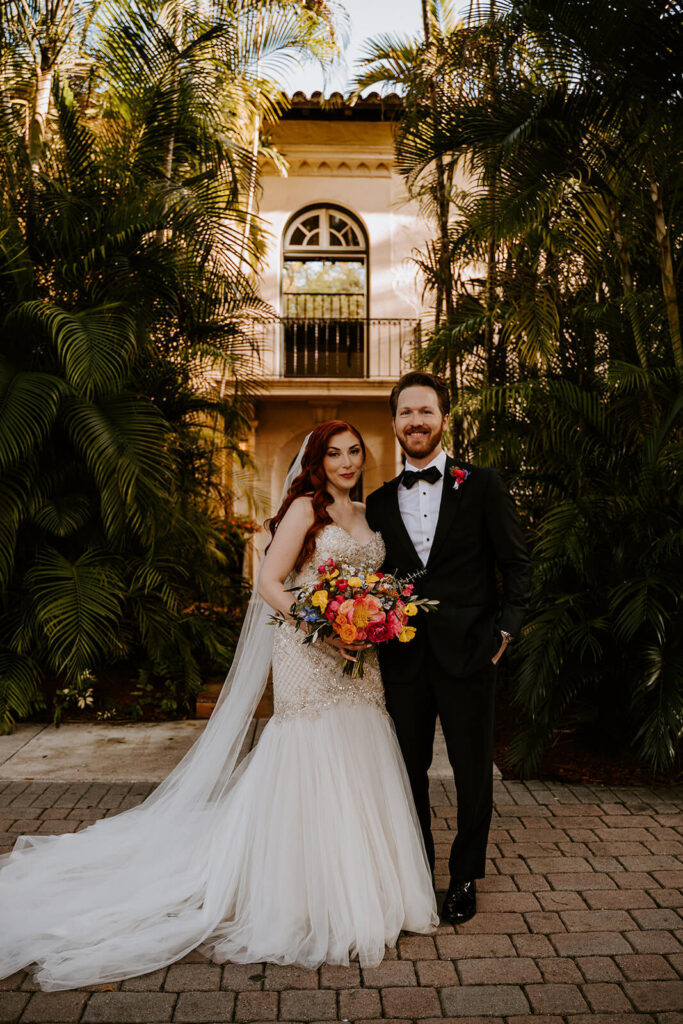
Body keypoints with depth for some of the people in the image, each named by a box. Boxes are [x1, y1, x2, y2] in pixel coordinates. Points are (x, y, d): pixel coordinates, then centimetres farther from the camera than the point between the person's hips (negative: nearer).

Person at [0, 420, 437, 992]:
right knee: (312, 768, -1)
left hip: (358, 663, 7)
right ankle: (308, 906, 15)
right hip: (309, 658, -7)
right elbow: (270, 583, -12)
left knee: (357, 769, 11)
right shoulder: (305, 507, -6)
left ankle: (360, 895, 28)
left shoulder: (367, 515, 15)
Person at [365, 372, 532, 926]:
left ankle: (465, 876, 30)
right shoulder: (379, 502, 9)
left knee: (472, 770, 10)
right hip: (403, 657, 3)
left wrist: (505, 628, -7)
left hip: (468, 652, -2)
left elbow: (517, 563, 1)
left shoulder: (482, 484, 0)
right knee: (409, 767, 14)